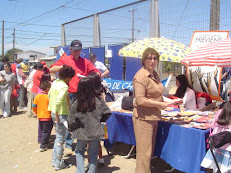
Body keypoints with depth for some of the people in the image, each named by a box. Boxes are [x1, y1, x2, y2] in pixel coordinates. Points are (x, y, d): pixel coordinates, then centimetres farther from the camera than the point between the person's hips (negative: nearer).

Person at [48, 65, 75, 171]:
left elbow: (49, 95, 16)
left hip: (54, 112, 9)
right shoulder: (64, 87, -20)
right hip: (61, 114, -9)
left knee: (58, 137, 21)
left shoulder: (55, 82, 6)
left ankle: (55, 160, 32)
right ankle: (59, 164, 15)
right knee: (60, 139, 4)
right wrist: (57, 116, -22)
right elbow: (58, 101, -31)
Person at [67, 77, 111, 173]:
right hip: (96, 132, 1)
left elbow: (71, 121, -5)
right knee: (93, 154, 17)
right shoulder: (99, 101, -7)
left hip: (82, 133, -1)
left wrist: (73, 129, 15)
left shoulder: (76, 104, -10)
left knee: (79, 152, 20)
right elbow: (107, 113, -1)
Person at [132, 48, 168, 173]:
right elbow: (140, 100, -23)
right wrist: (160, 104, -17)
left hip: (153, 117, 9)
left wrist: (165, 101, 12)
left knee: (150, 150, 20)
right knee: (144, 152, -2)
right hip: (143, 118, -9)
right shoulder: (141, 76, -16)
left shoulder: (154, 74, 13)